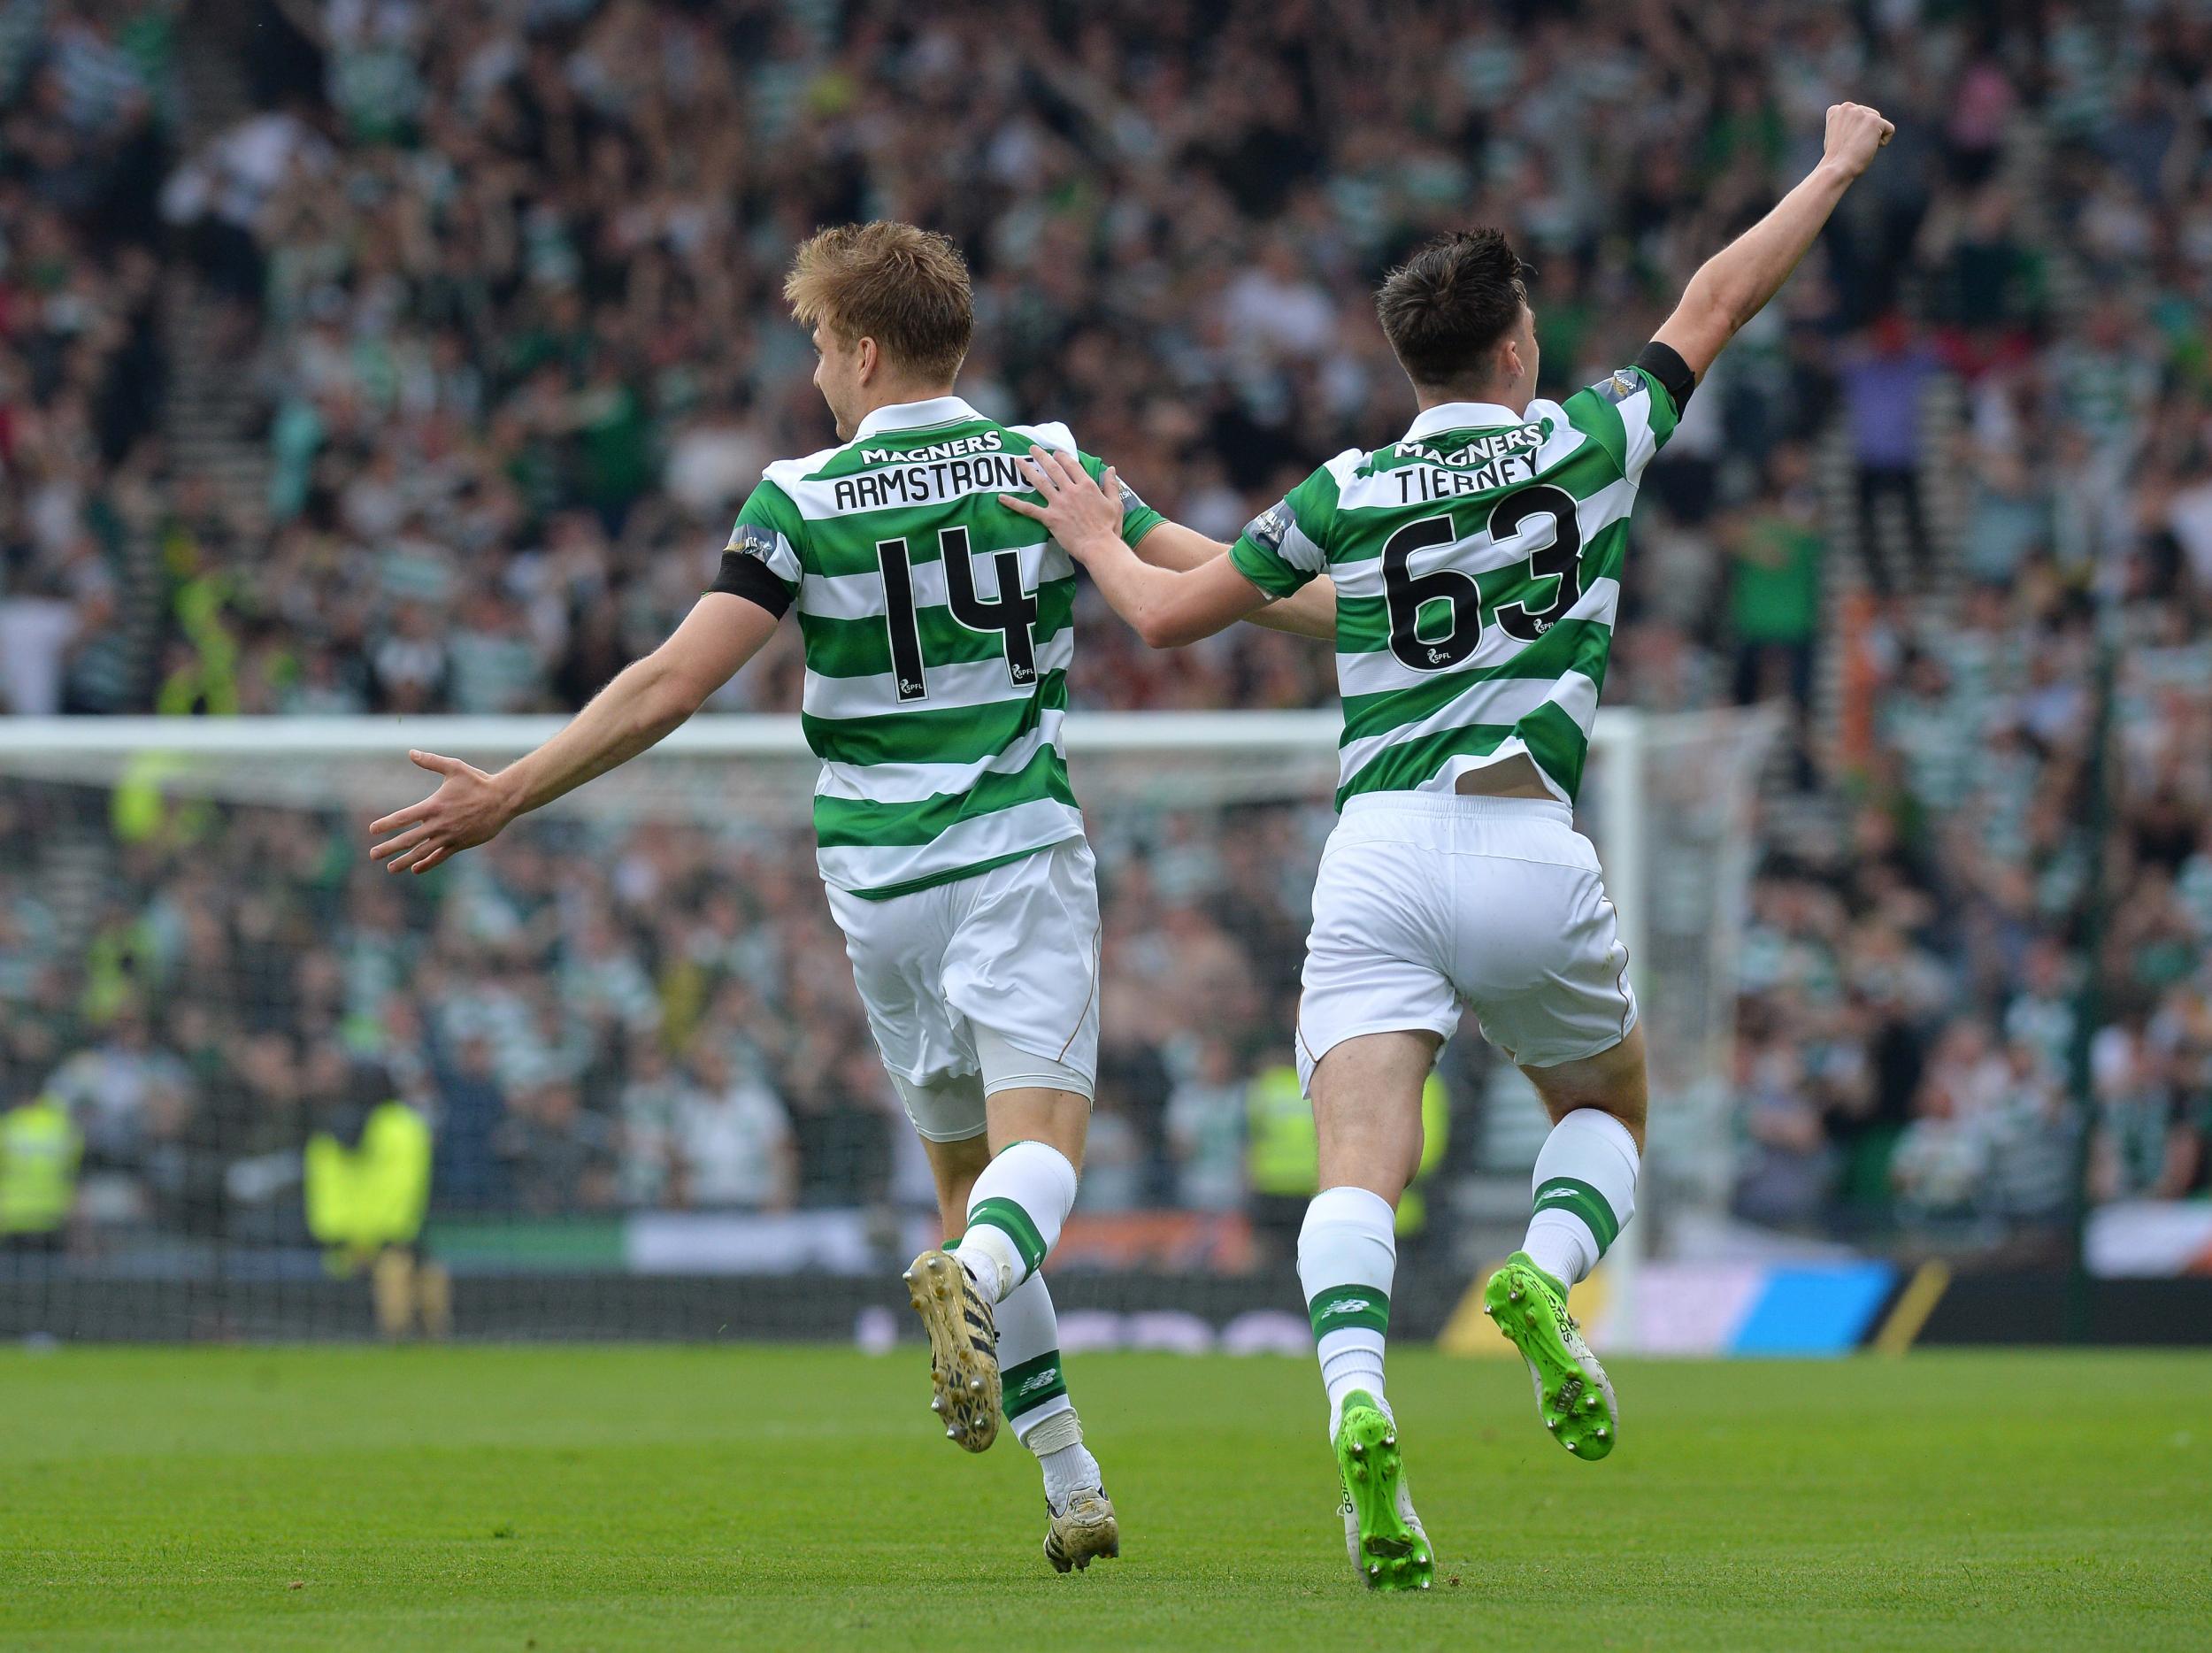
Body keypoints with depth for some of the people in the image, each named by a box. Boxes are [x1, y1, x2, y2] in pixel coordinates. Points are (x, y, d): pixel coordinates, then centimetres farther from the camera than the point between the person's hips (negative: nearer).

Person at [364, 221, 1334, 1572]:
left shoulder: (802, 499, -2)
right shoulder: (1047, 464, 2)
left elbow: (671, 684, -8)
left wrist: (506, 799, -2)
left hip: (880, 880, 1)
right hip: (1020, 854, -1)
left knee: (966, 1168, 12)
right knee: (1040, 1145, -10)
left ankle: (1071, 1482, 9)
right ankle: (971, 1275, -45)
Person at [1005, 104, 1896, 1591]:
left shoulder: (1349, 495, 6)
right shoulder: (1585, 448, 5)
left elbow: (1167, 615, 12)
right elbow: (1717, 305, 18)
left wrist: (1096, 537, 33)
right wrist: (1838, 168, 32)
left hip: (1376, 853, 0)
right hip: (1531, 855, 0)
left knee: (1361, 1172, -9)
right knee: (1609, 1113, 23)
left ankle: (1359, 1402, -36)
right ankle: (1546, 1276, -9)